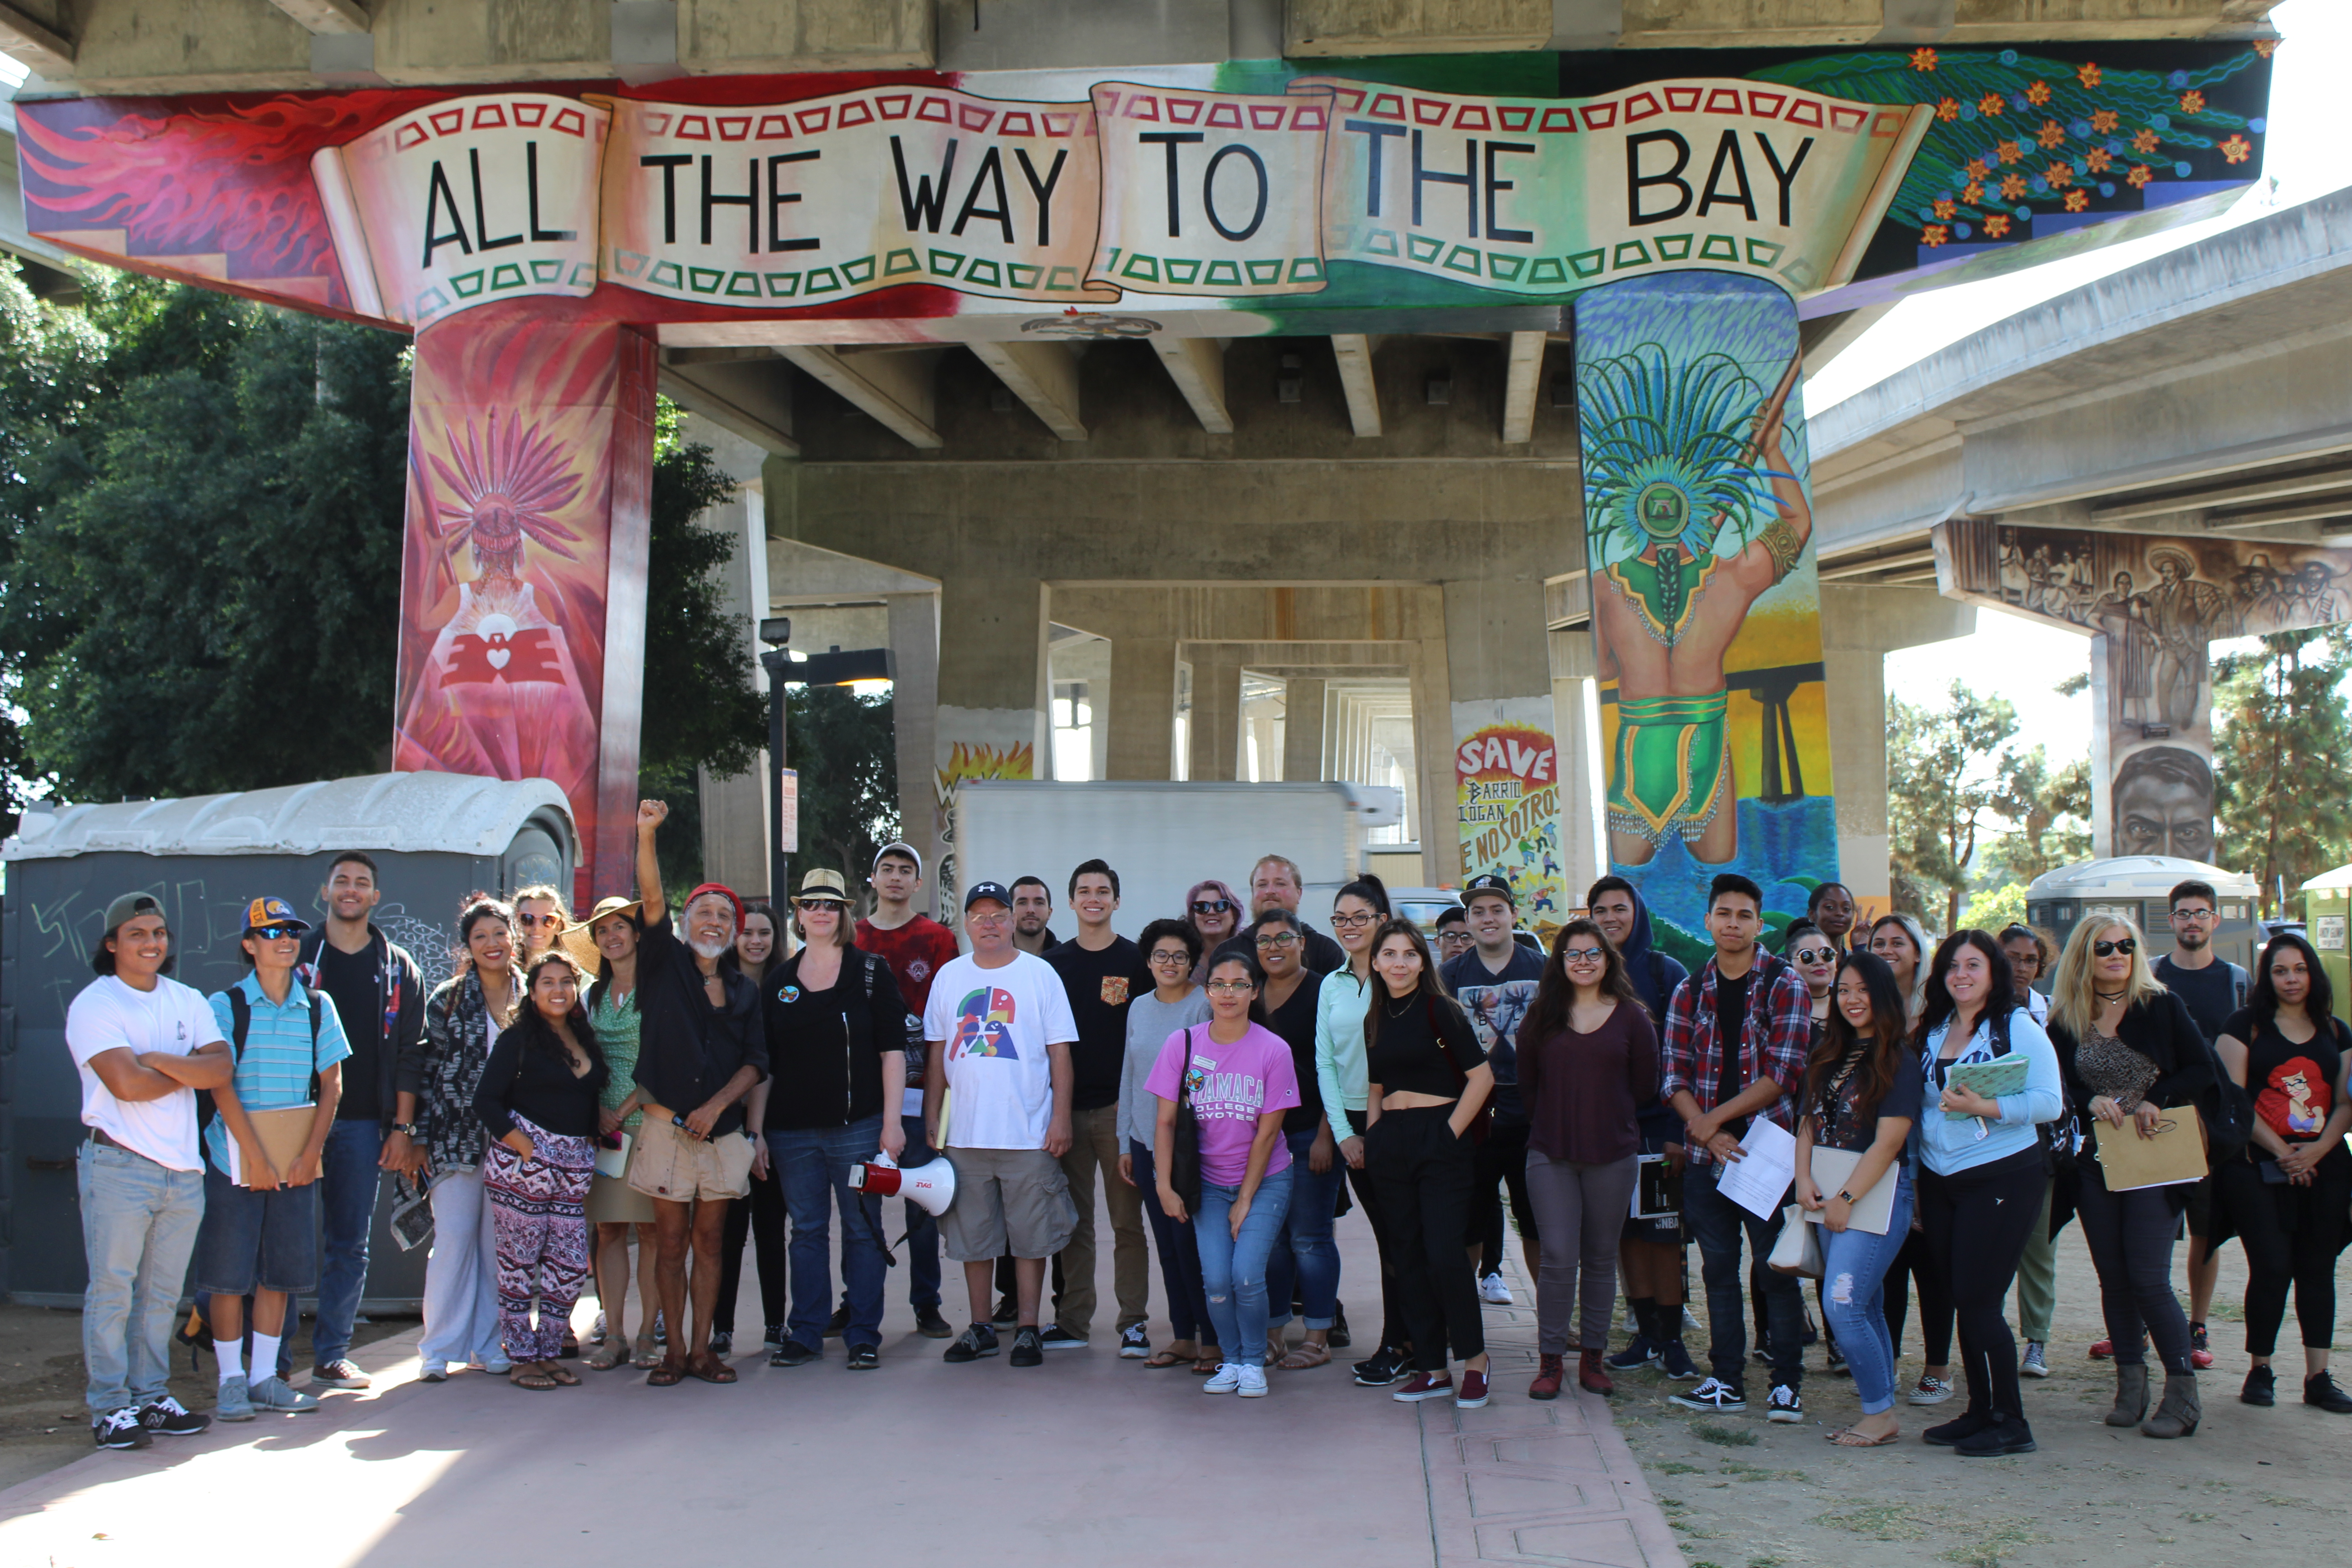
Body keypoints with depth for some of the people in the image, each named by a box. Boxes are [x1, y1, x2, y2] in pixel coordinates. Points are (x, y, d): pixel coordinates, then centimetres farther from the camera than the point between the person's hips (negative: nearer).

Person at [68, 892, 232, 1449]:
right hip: (119, 1166, -5)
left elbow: (222, 1069, -1)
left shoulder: (189, 1001, 13)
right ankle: (109, 1407, 5)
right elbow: (126, 1083, -17)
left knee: (162, 1293, 10)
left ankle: (151, 1397, 19)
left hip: (183, 1168, 5)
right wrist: (189, 1073, -3)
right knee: (113, 1290, -2)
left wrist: (160, 1061, -13)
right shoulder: (94, 1004, -4)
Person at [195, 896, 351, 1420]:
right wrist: (255, 1156, -14)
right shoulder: (226, 1004, -3)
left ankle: (265, 1377, 16)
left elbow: (331, 1083, 5)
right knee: (229, 1273, 0)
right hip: (236, 1155, -3)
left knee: (281, 1270, 7)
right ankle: (232, 1380, 10)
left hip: (298, 1157, 3)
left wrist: (311, 1153, -6)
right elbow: (222, 1086, -9)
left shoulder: (318, 1006, 6)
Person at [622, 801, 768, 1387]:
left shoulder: (744, 993, 11)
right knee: (670, 1242, 1)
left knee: (709, 1242, 6)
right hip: (666, 1128, -2)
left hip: (721, 1132, 3)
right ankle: (675, 1349, 9)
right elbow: (652, 900, -11)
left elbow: (755, 1062, 6)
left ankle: (701, 1349, 12)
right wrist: (647, 835, -24)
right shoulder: (666, 966, 3)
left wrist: (716, 1105, -10)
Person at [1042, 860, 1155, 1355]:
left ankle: (1134, 1322, 7)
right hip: (1068, 1107, 2)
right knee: (1074, 1221, 7)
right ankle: (1072, 1321, 14)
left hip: (1119, 1105, -2)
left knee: (1127, 1220, 0)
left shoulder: (1136, 961, 3)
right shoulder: (1053, 964, 9)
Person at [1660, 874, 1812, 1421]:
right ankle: (1726, 1380, 17)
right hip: (1705, 1151, 4)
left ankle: (1787, 1382, 9)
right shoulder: (1690, 991, 9)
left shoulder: (1785, 986, -3)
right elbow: (1675, 1076, 5)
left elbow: (1781, 1077, -10)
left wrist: (1717, 1118, -11)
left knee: (1777, 1269, 0)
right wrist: (1705, 1130, -11)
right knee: (1718, 1267, 9)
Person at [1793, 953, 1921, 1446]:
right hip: (1829, 1197, 7)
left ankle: (1880, 1414, 1)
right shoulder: (1829, 1055, 13)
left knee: (1843, 1306, -12)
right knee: (1865, 1308, 11)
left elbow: (1889, 1142, -14)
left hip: (1877, 1195, -7)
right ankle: (1879, 1412, 17)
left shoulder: (1898, 1061, -8)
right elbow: (1809, 1122, 13)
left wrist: (1846, 1198, -14)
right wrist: (1804, 1180, -2)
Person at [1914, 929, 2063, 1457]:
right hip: (1938, 1179, 6)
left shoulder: (2017, 1027, -6)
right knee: (1960, 1300, 10)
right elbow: (1919, 1100, 18)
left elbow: (2049, 1102, -15)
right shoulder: (1932, 1031, 12)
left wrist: (1983, 1108, -23)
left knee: (1979, 1302, -7)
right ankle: (1979, 1411, 21)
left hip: (2001, 1179, -6)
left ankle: (2010, 1423, 4)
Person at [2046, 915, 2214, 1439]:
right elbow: (2058, 1084, 7)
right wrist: (2091, 1102, -12)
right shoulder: (2066, 1019, 6)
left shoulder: (2163, 1007, 0)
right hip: (2094, 1161, 3)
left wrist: (2156, 1101, -15)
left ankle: (2182, 1396, 0)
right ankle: (2130, 1386, 16)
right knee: (2114, 1278, 7)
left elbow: (2202, 1069, -2)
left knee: (2148, 1277, -9)